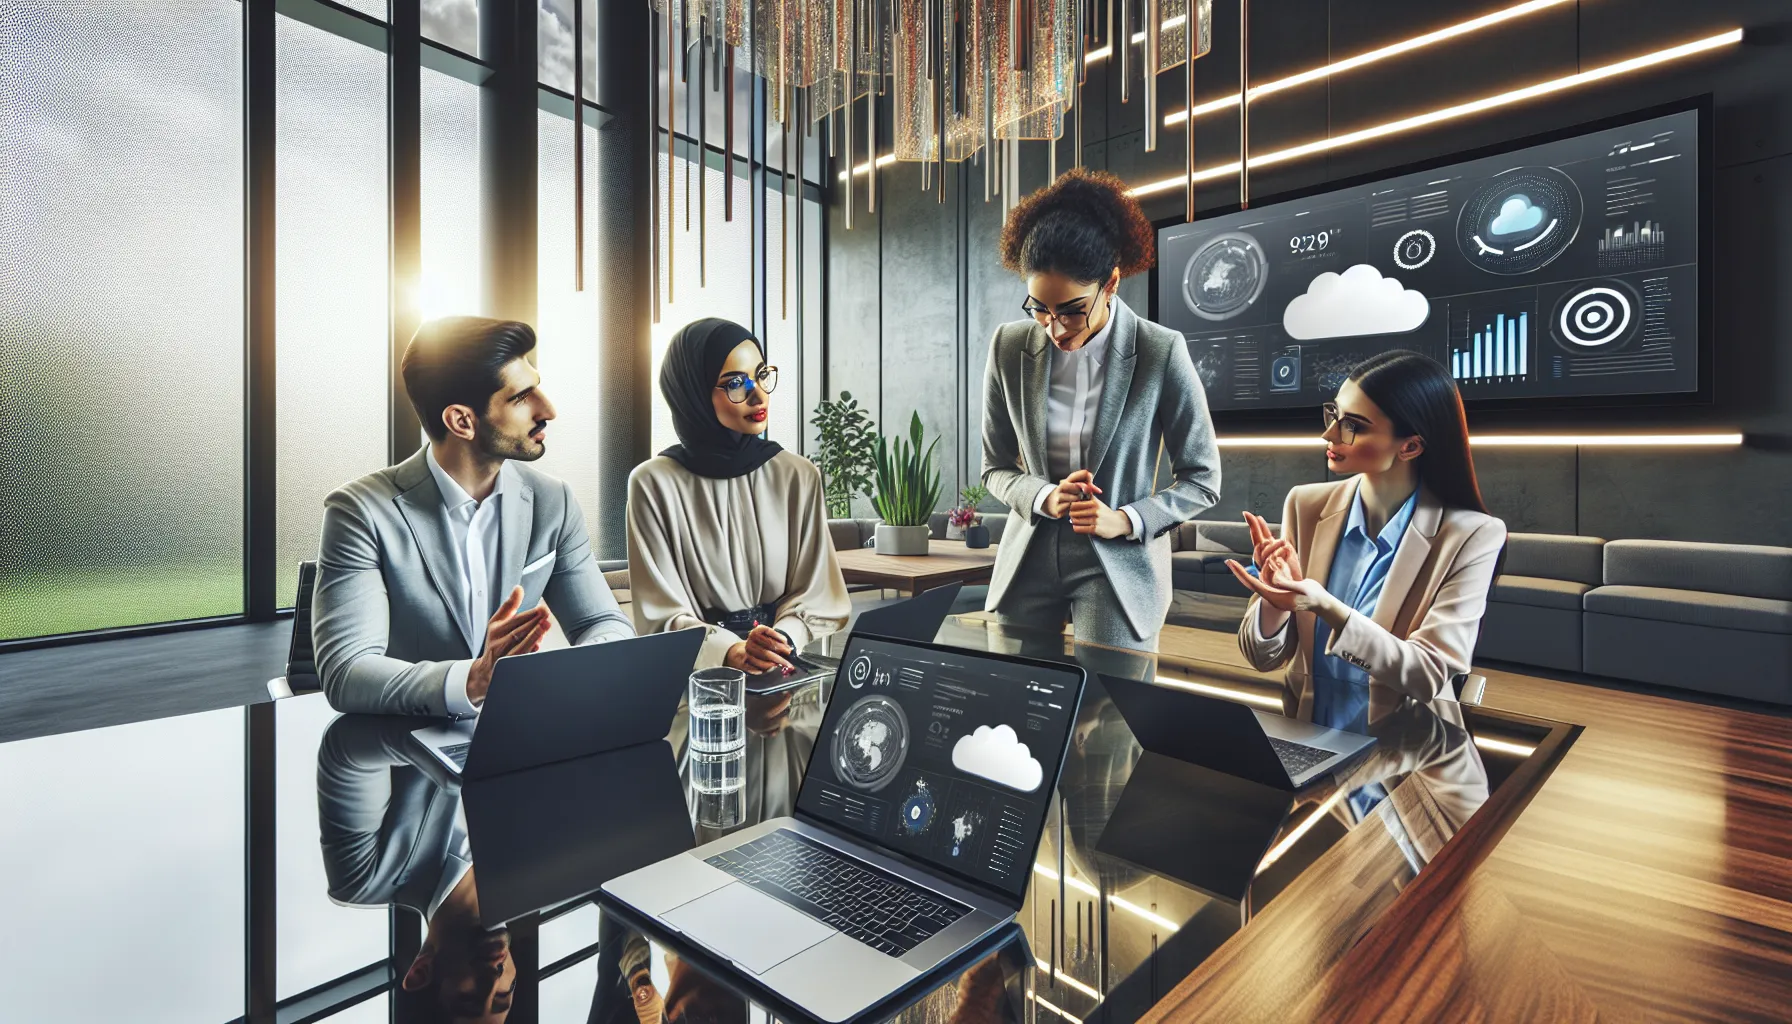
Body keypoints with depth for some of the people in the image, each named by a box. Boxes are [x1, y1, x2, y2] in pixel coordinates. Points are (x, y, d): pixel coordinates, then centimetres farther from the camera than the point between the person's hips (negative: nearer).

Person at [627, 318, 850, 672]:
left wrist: (783, 640, -18)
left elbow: (818, 595, 1)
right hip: (699, 665, -2)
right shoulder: (654, 483, -3)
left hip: (787, 664, 2)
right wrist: (730, 651, -22)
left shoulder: (799, 475, 3)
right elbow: (662, 613, -6)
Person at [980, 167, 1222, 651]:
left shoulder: (1161, 353, -11)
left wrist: (1125, 520, -16)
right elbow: (995, 468, 6)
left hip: (1118, 568, -2)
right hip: (1028, 562, 3)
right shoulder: (1010, 348, -3)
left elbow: (1202, 479, -2)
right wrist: (1044, 498, -14)